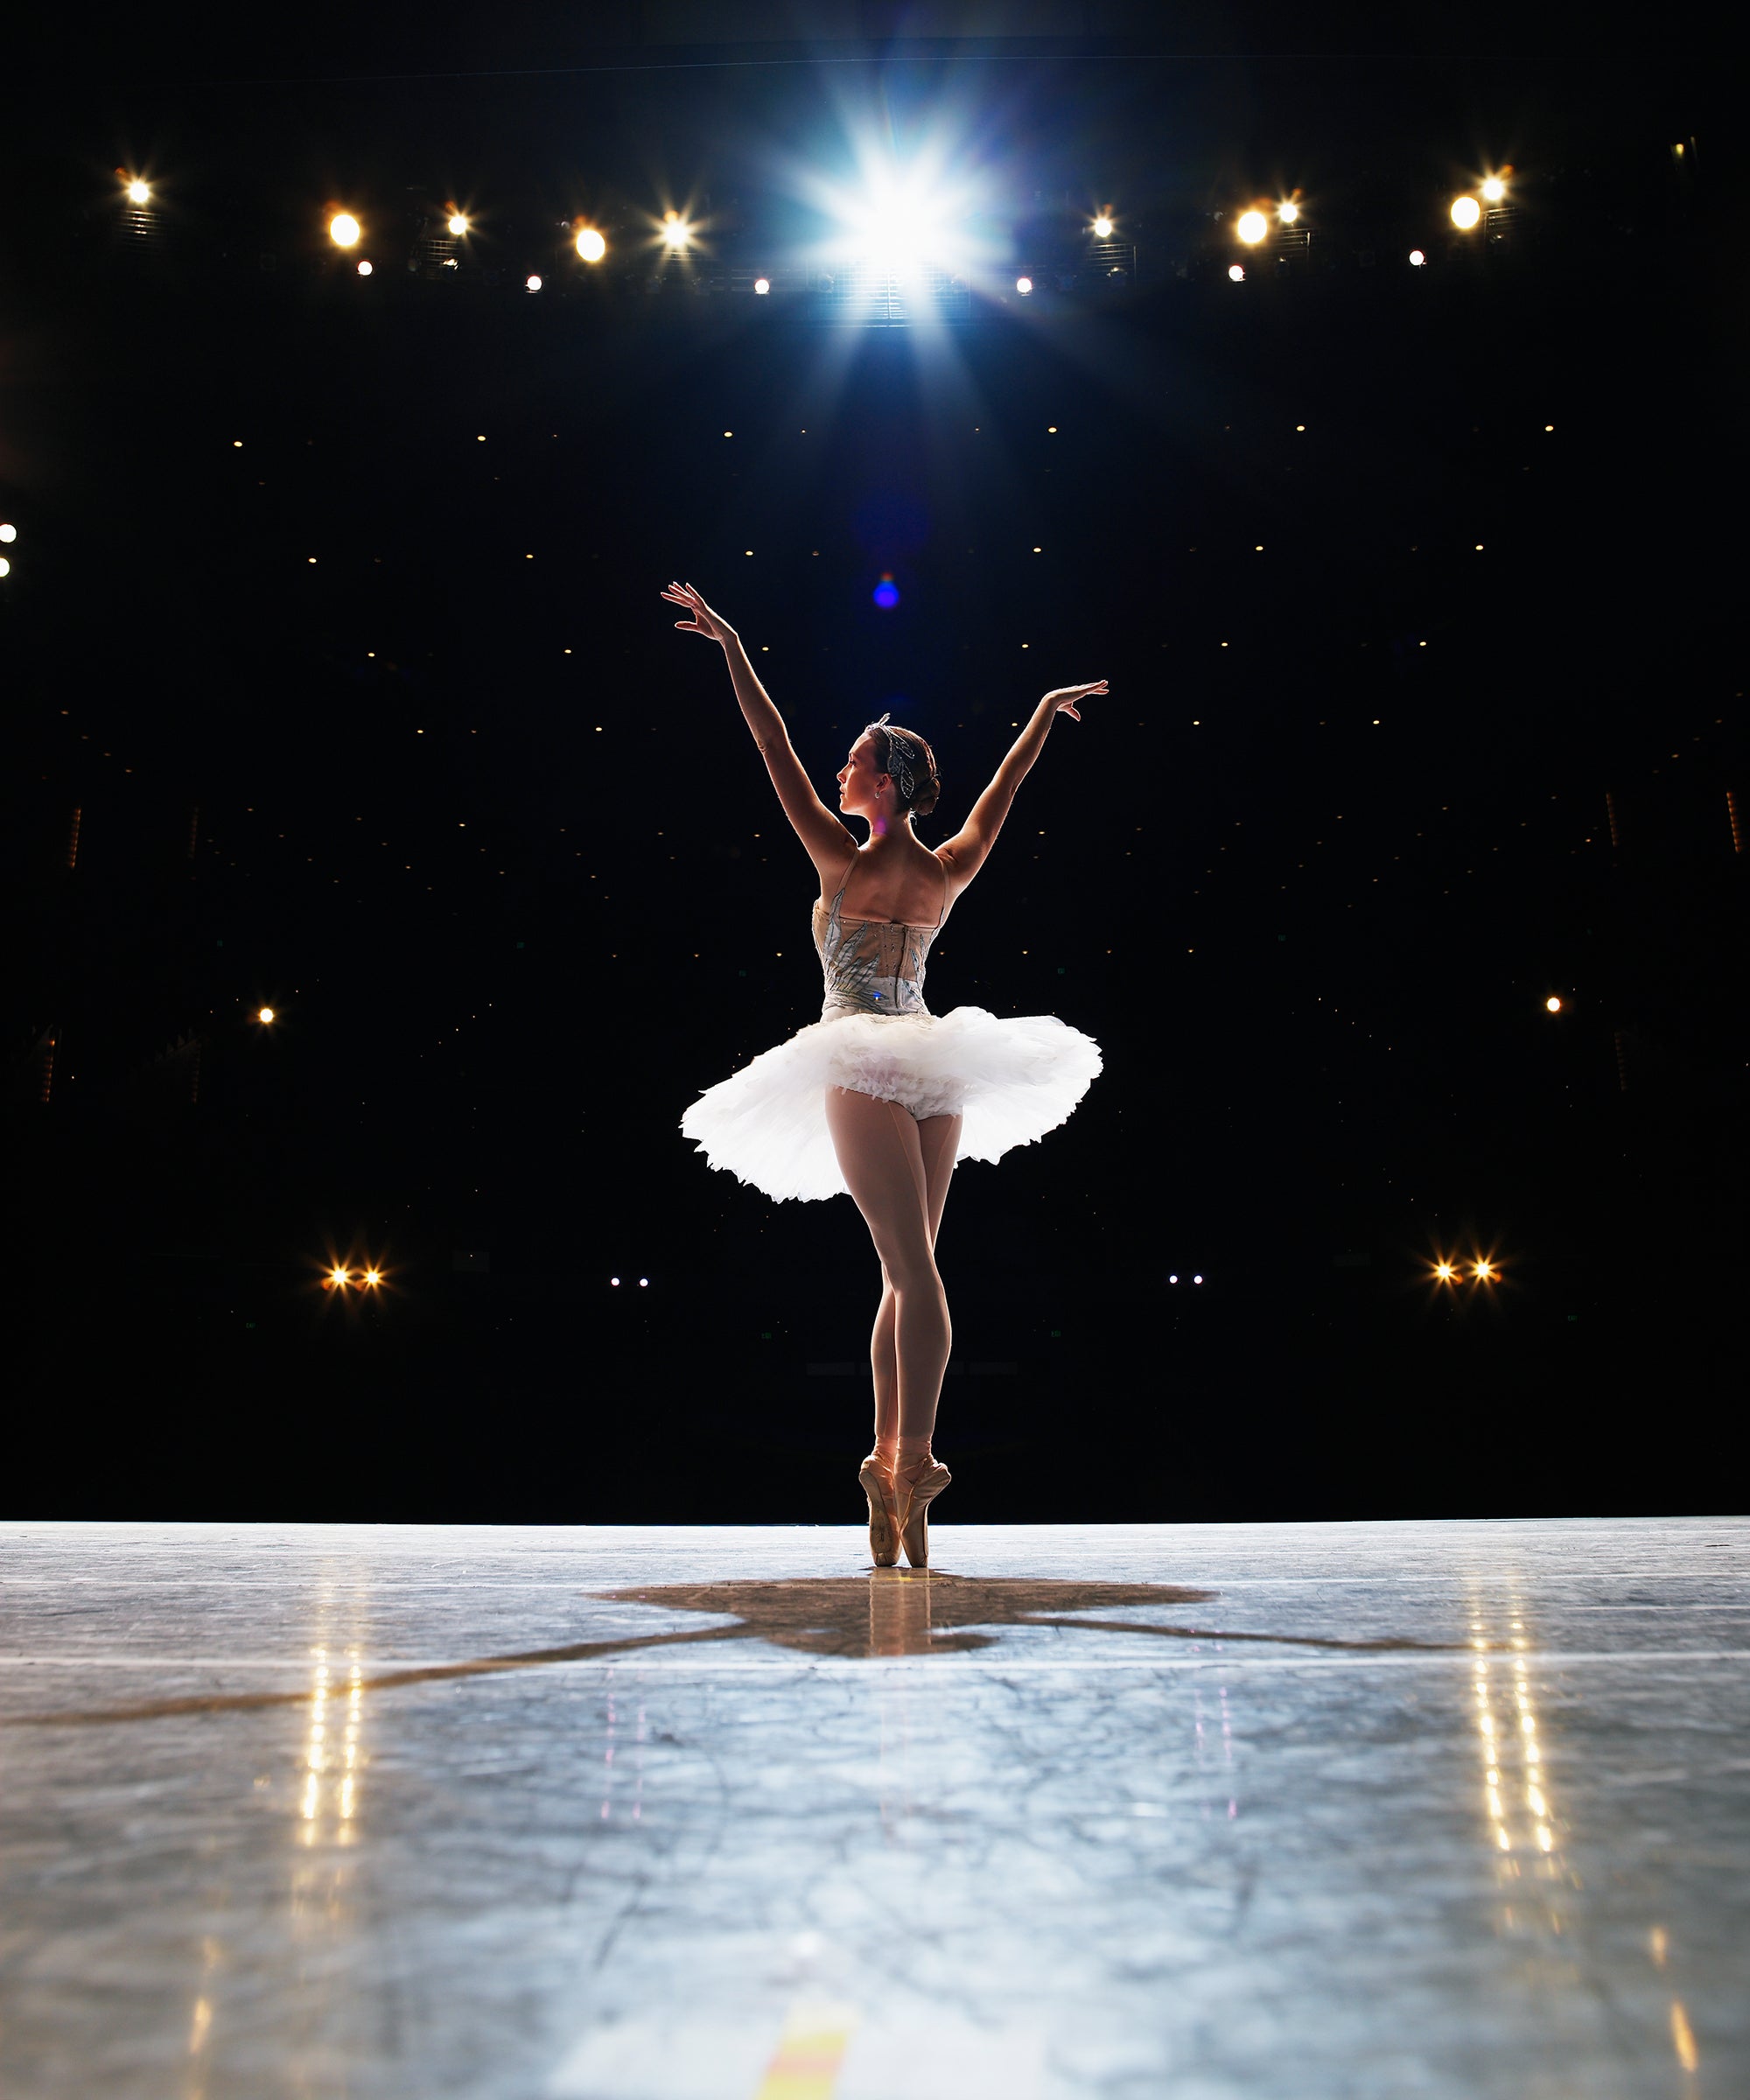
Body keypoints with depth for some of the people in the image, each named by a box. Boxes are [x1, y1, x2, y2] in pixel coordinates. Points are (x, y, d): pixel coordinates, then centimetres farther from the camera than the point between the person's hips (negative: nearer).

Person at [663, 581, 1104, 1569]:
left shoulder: (843, 858, -4)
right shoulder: (949, 873, 8)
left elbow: (775, 744, 1)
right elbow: (1006, 786, 24)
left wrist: (731, 645, 8)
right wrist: (1048, 709, 39)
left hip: (860, 1066, -5)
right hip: (937, 1072, 5)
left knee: (911, 1270, -10)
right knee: (909, 1272, 7)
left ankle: (908, 1460, -11)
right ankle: (898, 1462, 8)